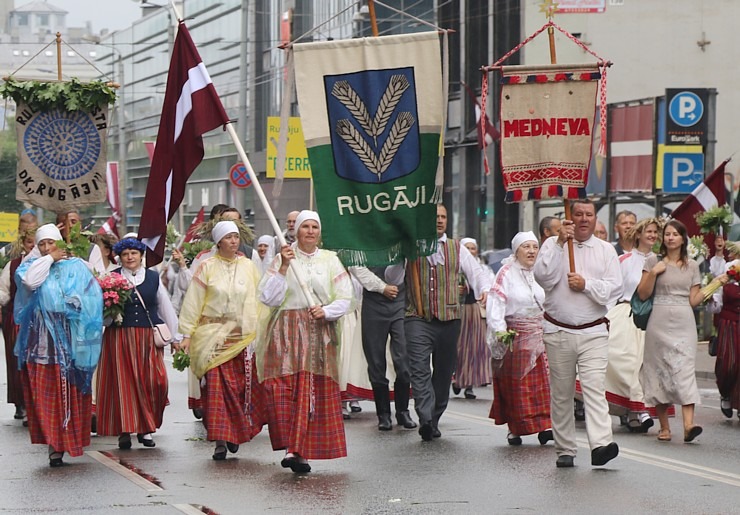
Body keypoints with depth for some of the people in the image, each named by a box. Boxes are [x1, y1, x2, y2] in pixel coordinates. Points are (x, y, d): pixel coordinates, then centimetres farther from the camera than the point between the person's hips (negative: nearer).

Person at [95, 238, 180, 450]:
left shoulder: (153, 278, 10)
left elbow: (165, 308, 15)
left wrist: (175, 336, 16)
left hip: (148, 338, 1)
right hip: (120, 336, -1)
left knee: (153, 381, -6)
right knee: (123, 382, -1)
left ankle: (146, 429, 7)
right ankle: (124, 430, 6)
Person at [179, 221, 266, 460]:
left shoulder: (249, 267, 9)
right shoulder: (207, 267, 2)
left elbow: (259, 300, 10)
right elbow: (193, 301, 2)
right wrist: (187, 334, -3)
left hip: (243, 337, 2)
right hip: (213, 336, -2)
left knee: (243, 387, -1)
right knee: (216, 387, -7)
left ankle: (236, 434, 18)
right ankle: (220, 441, -5)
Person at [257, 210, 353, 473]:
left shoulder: (330, 260, 11)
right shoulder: (282, 259, 7)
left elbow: (345, 299, 8)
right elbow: (269, 298, -3)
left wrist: (325, 311, -10)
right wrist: (284, 267, -10)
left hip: (319, 332, 1)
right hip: (286, 332, -1)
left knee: (312, 392, -5)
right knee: (282, 389, -16)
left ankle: (297, 450, 0)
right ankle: (293, 448, -16)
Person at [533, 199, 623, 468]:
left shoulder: (605, 250, 9)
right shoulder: (553, 245, 6)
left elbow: (614, 288, 0)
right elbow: (543, 277, -11)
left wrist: (586, 285, -13)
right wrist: (560, 243, -15)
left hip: (593, 332, 0)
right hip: (558, 332, 0)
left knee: (594, 388, -14)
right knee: (561, 393, 6)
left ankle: (600, 445, -24)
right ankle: (564, 450, 13)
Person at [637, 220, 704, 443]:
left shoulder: (692, 266, 12)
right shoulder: (653, 261, 7)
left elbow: (694, 300, 10)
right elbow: (642, 295, 2)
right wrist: (653, 273, -9)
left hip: (684, 324, 0)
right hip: (660, 322, 0)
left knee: (685, 368, -14)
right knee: (660, 370, 0)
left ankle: (688, 424, -26)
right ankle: (664, 426, 9)